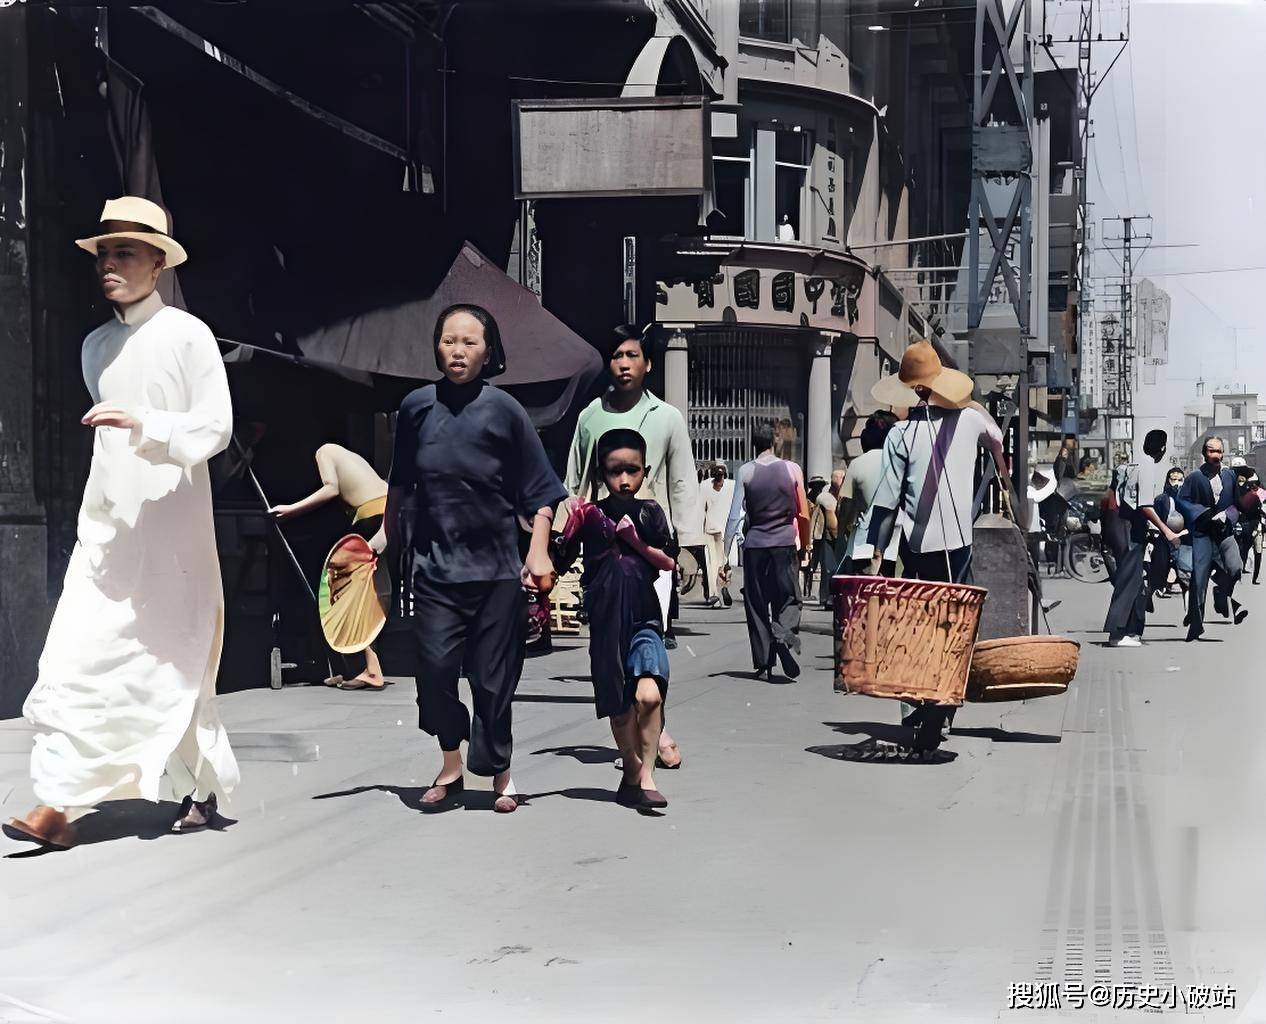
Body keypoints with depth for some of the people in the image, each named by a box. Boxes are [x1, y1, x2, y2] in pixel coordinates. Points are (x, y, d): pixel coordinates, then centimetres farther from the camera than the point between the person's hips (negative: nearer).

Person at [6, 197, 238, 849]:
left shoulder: (187, 335, -4)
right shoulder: (95, 345, 14)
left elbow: (216, 427, -11)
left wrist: (145, 425, -24)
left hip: (171, 527, -5)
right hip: (105, 527, 5)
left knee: (174, 662, 4)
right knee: (76, 655, -7)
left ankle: (204, 787, 22)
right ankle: (59, 803, -9)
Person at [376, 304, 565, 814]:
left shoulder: (504, 410, -3)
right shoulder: (417, 406, 3)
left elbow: (539, 491, 0)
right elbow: (400, 480, 19)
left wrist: (538, 552, -8)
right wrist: (386, 532, 21)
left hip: (495, 566, -1)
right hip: (434, 563, 2)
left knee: (492, 675, 2)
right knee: (436, 666, -7)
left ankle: (498, 771, 20)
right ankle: (451, 766, 14)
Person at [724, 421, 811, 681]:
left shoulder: (745, 472, -1)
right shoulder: (792, 470, 0)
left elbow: (735, 515, -3)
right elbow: (803, 514, 4)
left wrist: (726, 552, 1)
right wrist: (806, 545, 15)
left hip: (754, 545, 0)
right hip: (785, 542, 0)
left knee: (756, 602, 7)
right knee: (788, 598, 5)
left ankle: (764, 663, 5)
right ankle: (785, 635, -26)